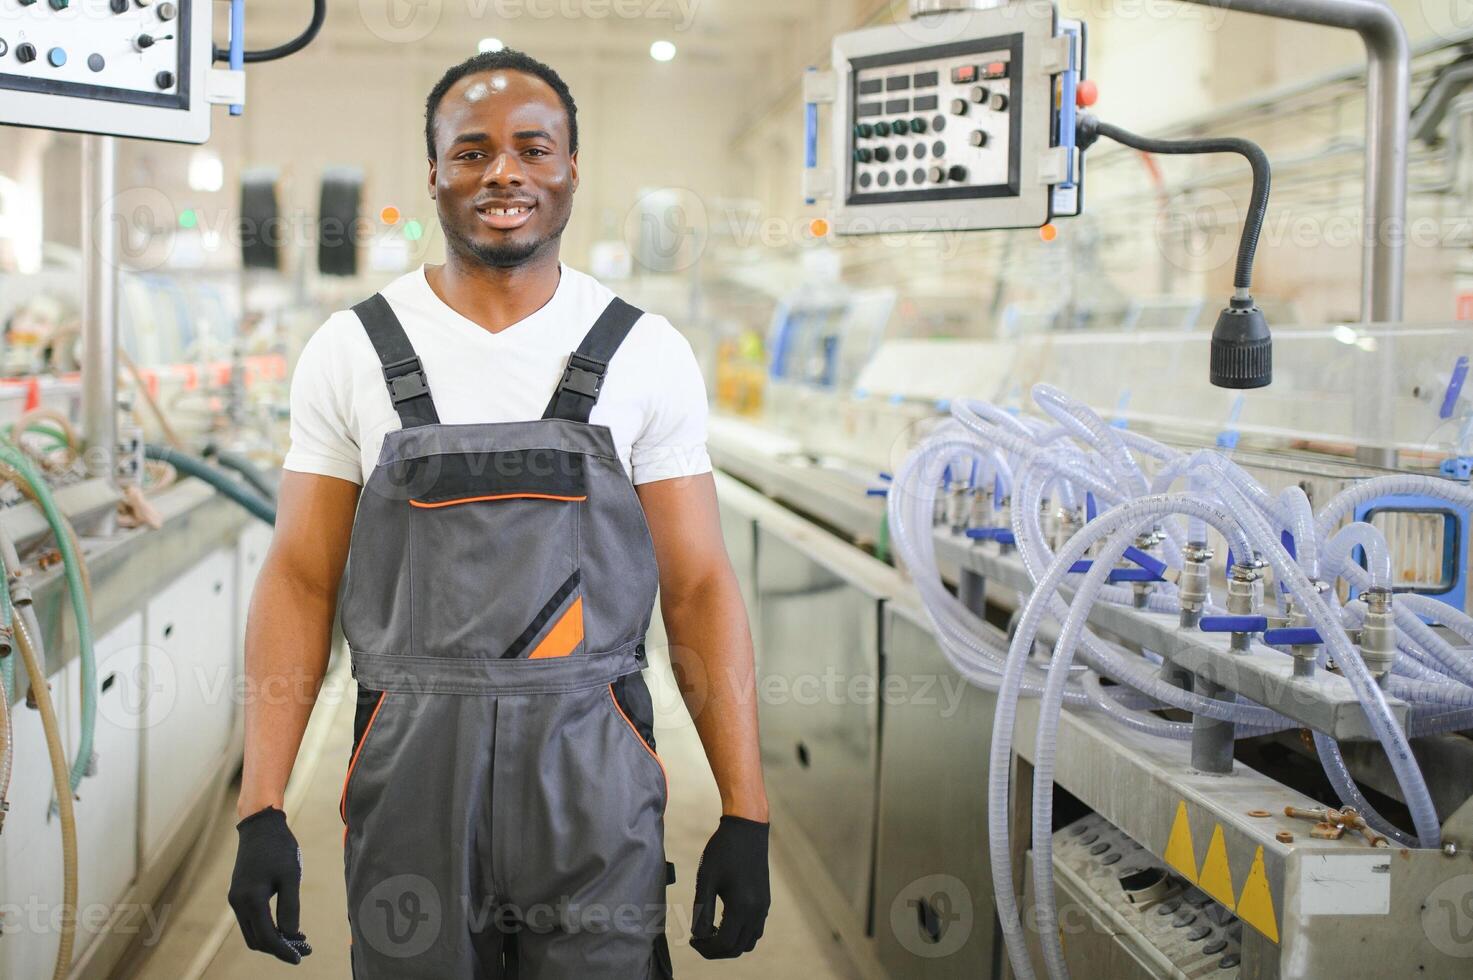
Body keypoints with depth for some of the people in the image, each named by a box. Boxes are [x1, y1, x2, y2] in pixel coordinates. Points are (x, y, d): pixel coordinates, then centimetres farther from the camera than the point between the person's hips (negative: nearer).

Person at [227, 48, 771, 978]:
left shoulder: (646, 353, 0)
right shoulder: (352, 350, 1)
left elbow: (699, 587, 0)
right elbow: (301, 582, 2)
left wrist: (746, 816, -4)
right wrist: (261, 811, -5)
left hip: (595, 784, 0)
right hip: (410, 777, 1)